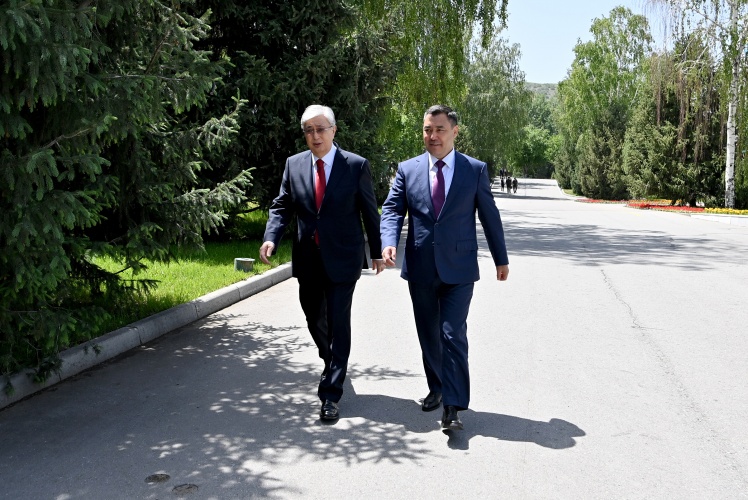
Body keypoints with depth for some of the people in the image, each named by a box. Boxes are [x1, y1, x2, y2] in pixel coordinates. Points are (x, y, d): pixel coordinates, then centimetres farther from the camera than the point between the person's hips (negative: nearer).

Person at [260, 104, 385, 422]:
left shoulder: (356, 165, -5)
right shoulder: (294, 165, 4)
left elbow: (369, 211, 1)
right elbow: (281, 206, 5)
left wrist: (377, 252, 6)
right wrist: (271, 238, -13)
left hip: (342, 259, -4)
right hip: (308, 260, 4)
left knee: (338, 323, -5)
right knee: (314, 319, 17)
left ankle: (330, 394, 1)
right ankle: (333, 364, 45)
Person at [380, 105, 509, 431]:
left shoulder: (476, 170, 2)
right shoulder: (407, 170, 5)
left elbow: (490, 216, 7)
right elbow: (392, 209, -1)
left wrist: (501, 259, 12)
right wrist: (389, 242, -21)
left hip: (459, 268, -2)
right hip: (420, 268, 3)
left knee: (453, 335, -8)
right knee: (428, 336, 14)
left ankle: (453, 407, -4)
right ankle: (436, 389, 33)